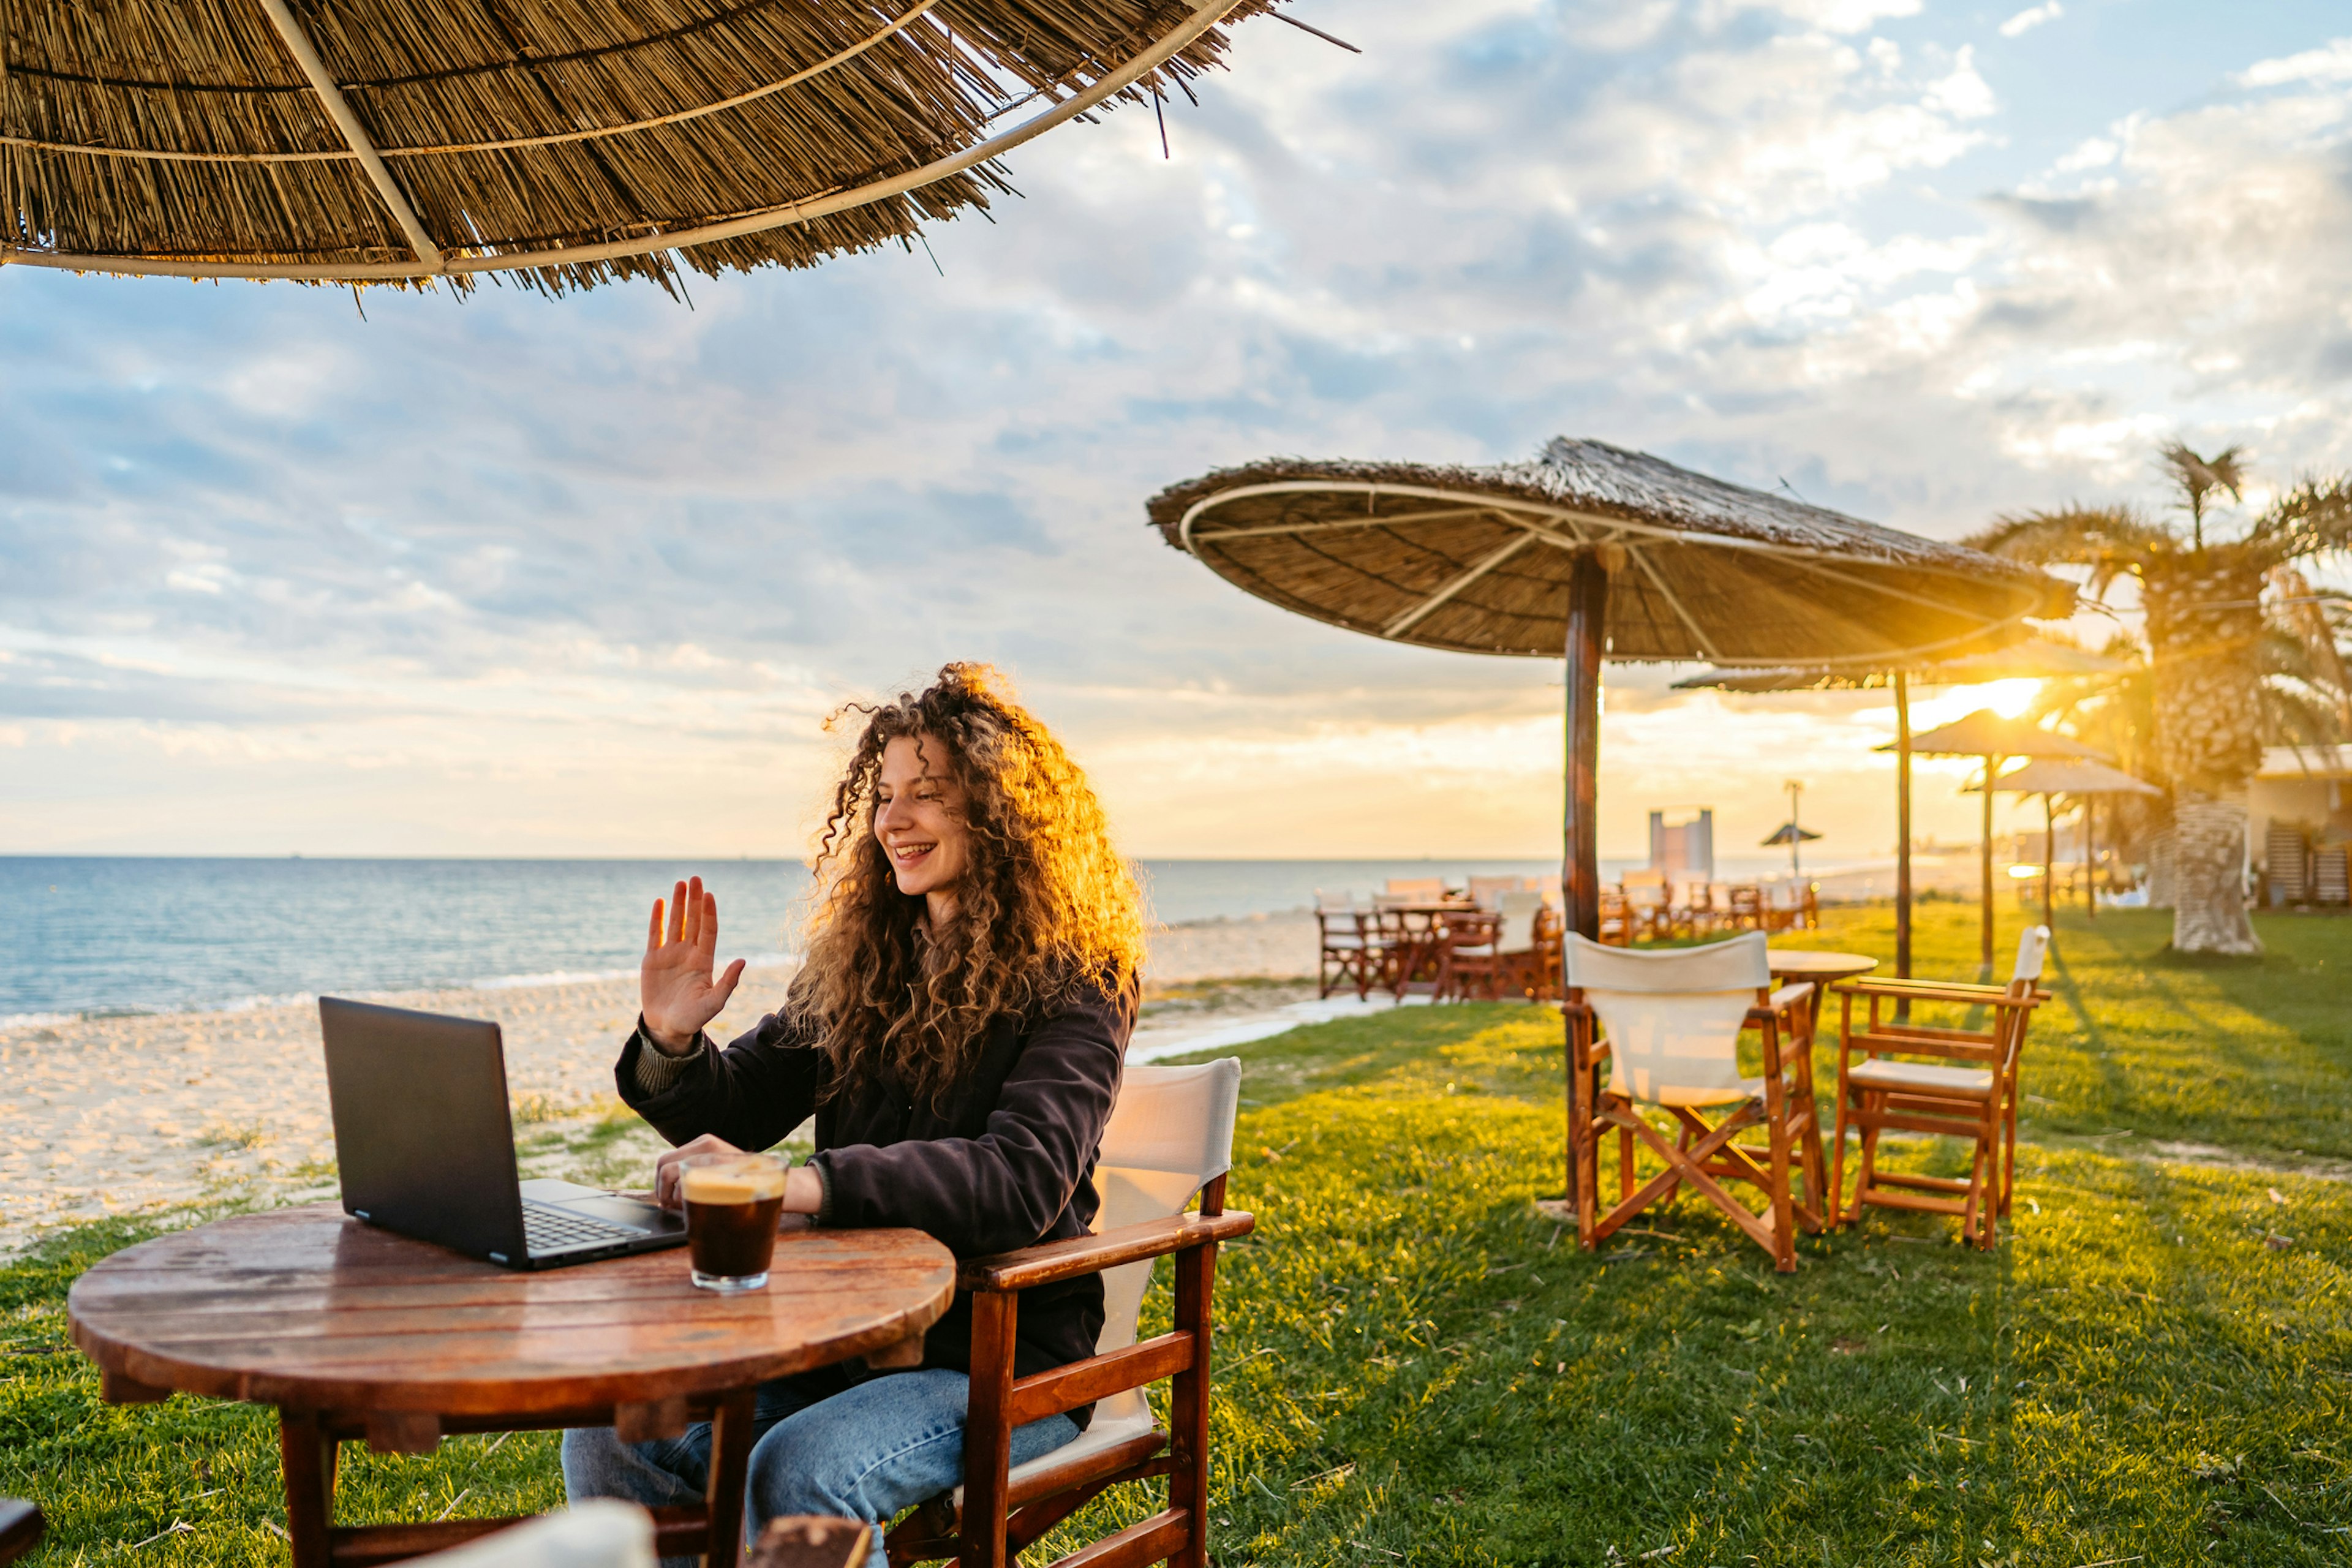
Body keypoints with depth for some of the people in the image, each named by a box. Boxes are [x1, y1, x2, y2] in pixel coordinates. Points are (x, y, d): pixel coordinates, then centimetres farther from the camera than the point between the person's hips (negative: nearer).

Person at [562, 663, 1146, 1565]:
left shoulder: (1071, 984, -11)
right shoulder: (861, 962, 8)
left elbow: (1021, 1181, -26)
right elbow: (738, 1112, 11)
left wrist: (793, 1184, -36)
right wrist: (671, 1045, -11)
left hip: (1002, 1364, -5)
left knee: (798, 1471, -29)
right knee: (609, 1437, -12)